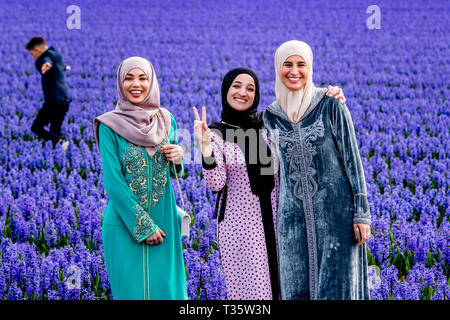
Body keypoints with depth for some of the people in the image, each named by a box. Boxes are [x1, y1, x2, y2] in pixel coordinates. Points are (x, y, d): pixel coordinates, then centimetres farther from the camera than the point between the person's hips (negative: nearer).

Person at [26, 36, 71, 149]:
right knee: (55, 131, 16)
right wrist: (65, 67, 69)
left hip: (53, 101, -9)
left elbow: (47, 61, -37)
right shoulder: (57, 55, 19)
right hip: (64, 100, 9)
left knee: (36, 127, -7)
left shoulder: (46, 57, -11)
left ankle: (60, 143, -22)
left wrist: (46, 65, -63)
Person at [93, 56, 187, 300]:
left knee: (167, 287, 4)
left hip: (164, 219, 4)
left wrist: (178, 158, -7)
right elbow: (113, 181, -11)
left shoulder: (166, 120, 7)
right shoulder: (109, 126, -7)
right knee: (132, 289, 2)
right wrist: (143, 225, -12)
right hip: (124, 223, -4)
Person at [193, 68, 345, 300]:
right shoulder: (216, 134, -3)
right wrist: (205, 145, -25)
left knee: (280, 284, 7)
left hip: (275, 219, 3)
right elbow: (216, 183, -12)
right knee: (251, 288, -1)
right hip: (239, 223, -3)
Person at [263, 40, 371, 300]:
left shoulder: (331, 105, -5)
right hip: (293, 217, 4)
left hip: (335, 212, -4)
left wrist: (361, 213, -8)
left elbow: (352, 158, -4)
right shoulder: (272, 116, 7)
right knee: (296, 290, 7)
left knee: (335, 287, -2)